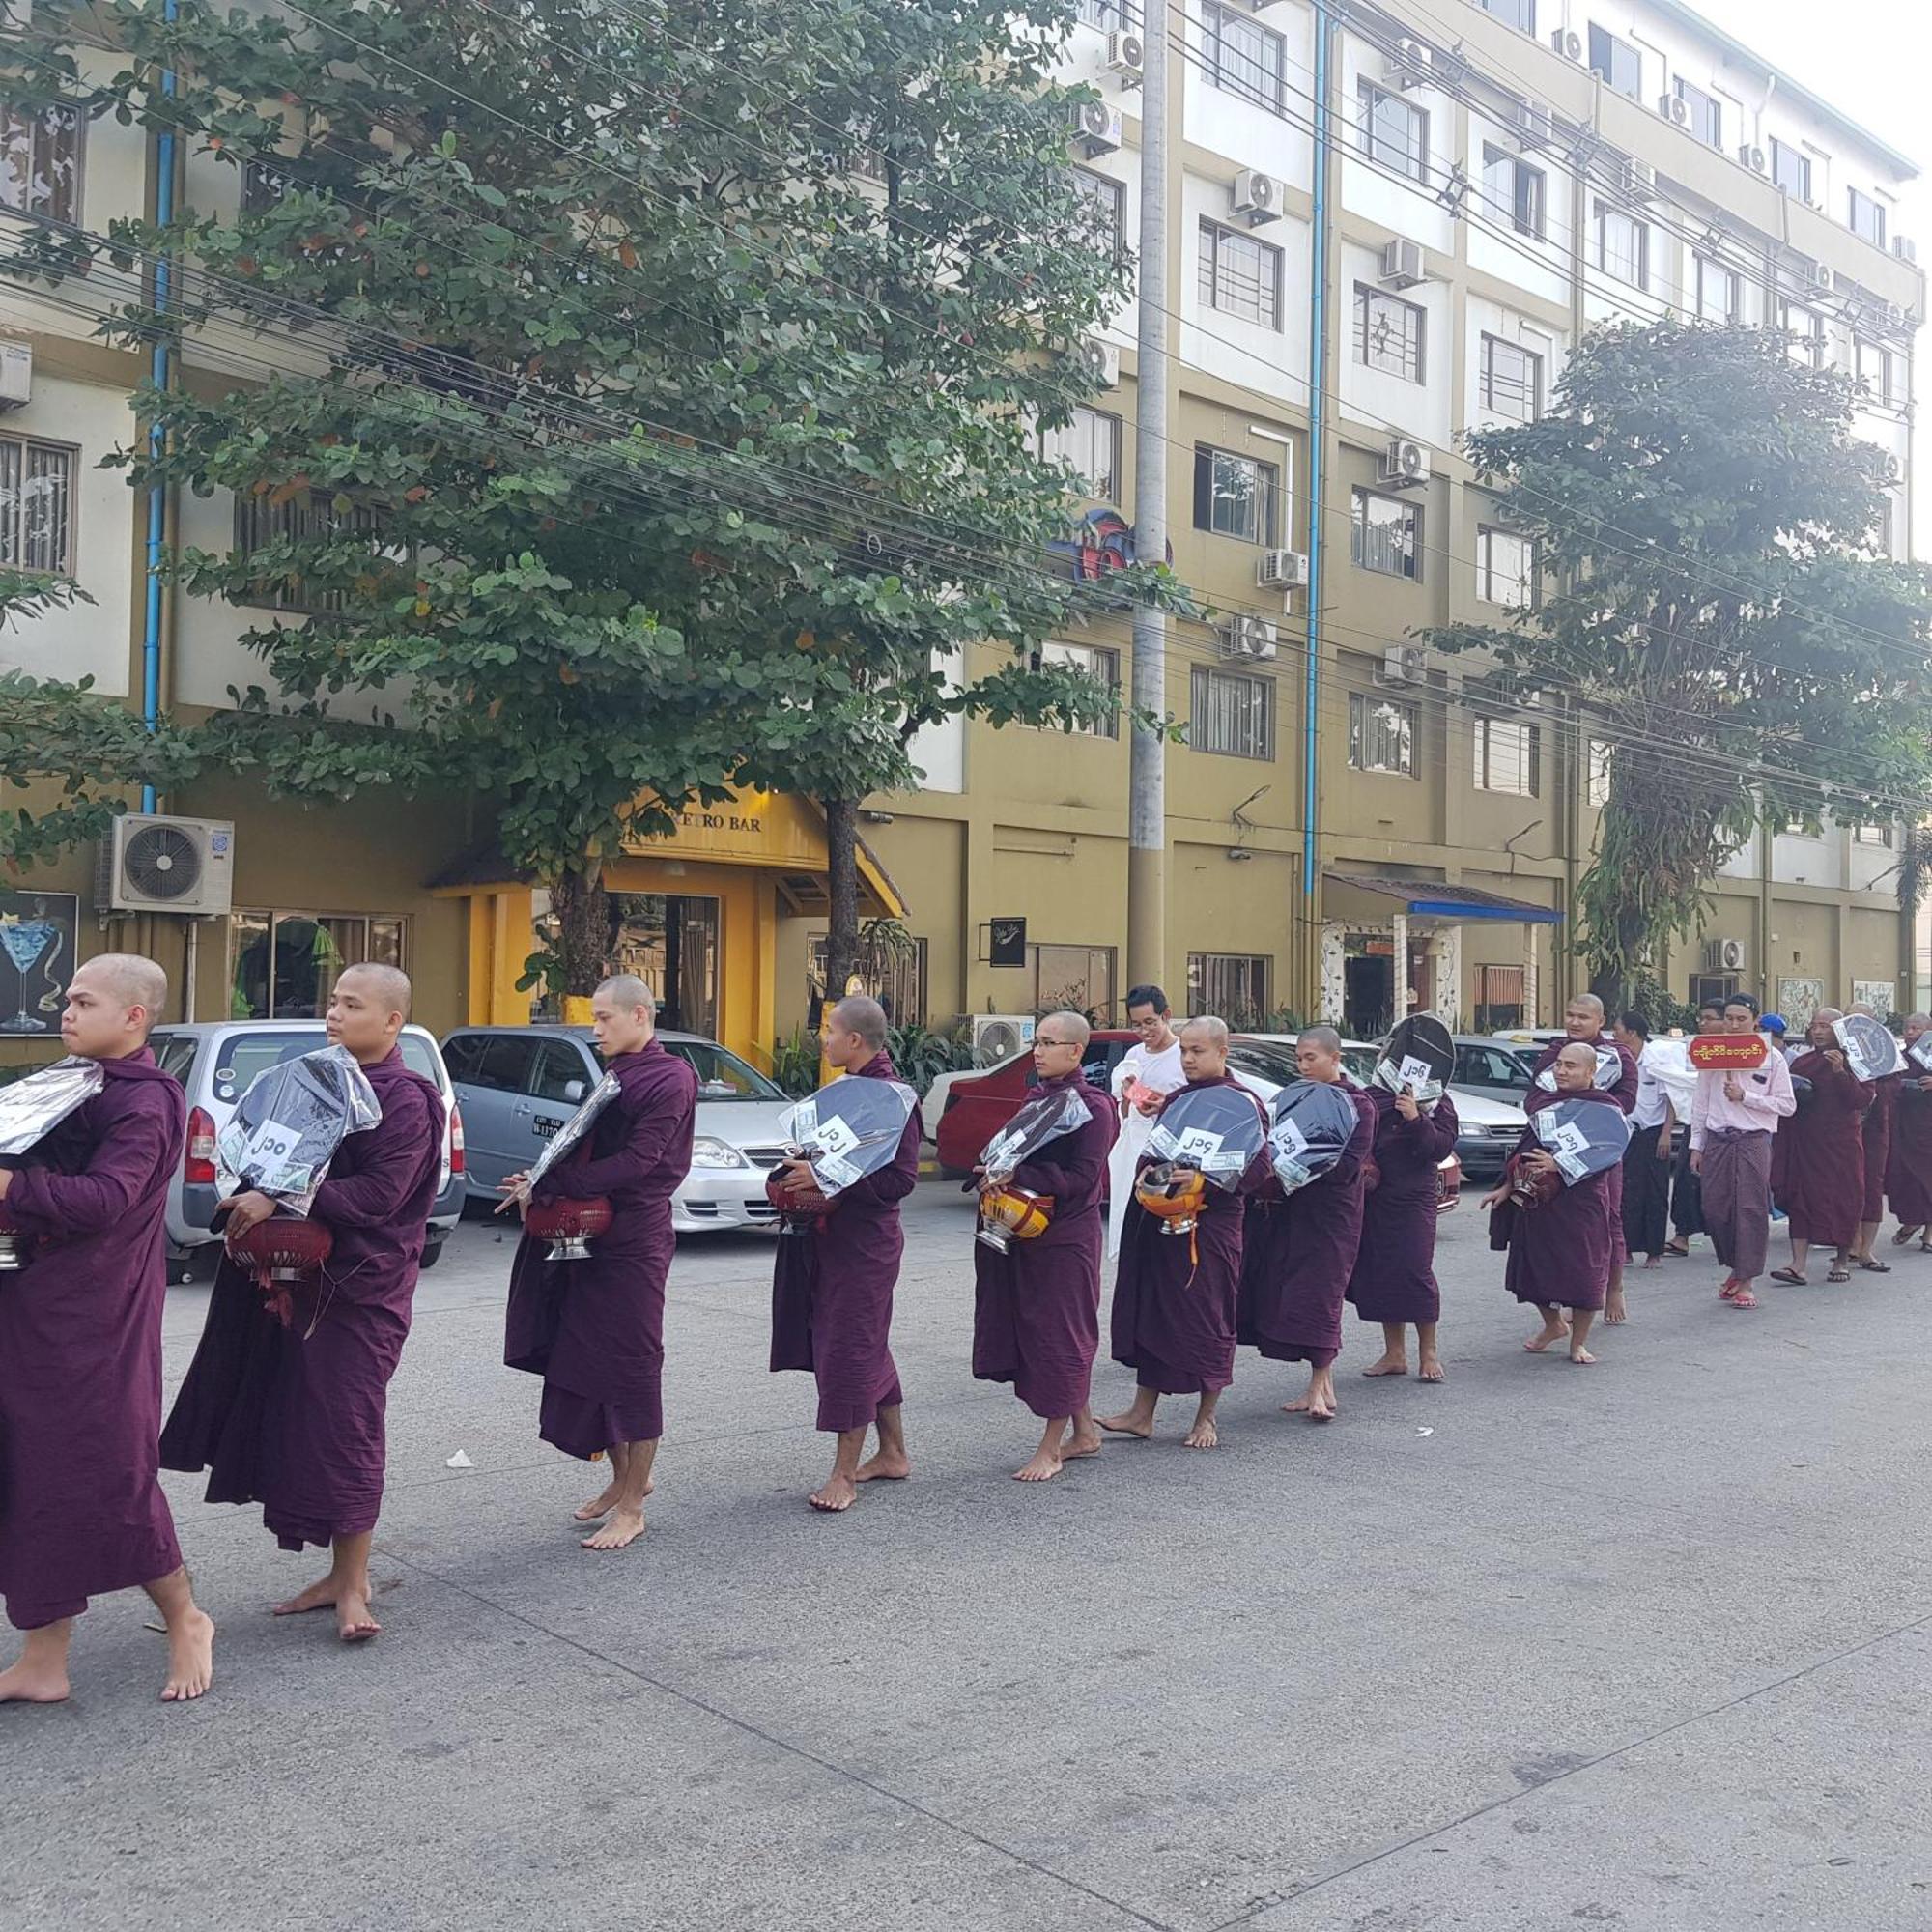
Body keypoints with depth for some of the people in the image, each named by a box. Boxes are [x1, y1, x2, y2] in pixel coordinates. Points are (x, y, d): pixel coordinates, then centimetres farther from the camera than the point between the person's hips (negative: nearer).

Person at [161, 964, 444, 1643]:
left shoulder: (406, 1100, -13)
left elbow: (378, 1196, -21)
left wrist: (279, 1200, -22)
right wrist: (256, 1198, 1)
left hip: (364, 1287, -8)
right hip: (308, 1275, 8)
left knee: (345, 1424, -5)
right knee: (302, 1420, 9)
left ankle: (352, 1585, 7)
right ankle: (341, 1575, 20)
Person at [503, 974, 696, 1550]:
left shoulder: (669, 1077, -12)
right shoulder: (614, 1073, 14)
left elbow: (635, 1162, -20)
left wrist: (548, 1187, -20)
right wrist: (541, 1182, -2)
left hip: (634, 1242, -8)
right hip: (591, 1236, 8)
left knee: (631, 1366, -1)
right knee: (587, 1361, 13)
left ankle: (631, 1508, 9)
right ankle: (624, 1477, 29)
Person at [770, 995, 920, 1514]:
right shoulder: (850, 1089, 12)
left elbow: (901, 1177, -22)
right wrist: (805, 1171, 6)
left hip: (866, 1240, -10)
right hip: (835, 1235, 10)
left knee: (851, 1349, -4)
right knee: (867, 1346, 16)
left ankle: (845, 1475, 4)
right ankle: (892, 1454, 29)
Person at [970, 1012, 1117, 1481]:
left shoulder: (1093, 1107, -11)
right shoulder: (1037, 1099, 12)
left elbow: (1082, 1178, -18)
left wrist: (1019, 1176, -24)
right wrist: (998, 1174, -2)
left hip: (1068, 1236, -8)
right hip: (1029, 1231, 8)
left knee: (1060, 1336, -1)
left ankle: (1051, 1447, 7)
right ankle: (1084, 1432, 26)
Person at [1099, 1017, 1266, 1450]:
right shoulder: (1176, 1099, 15)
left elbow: (1257, 1166, -16)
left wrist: (1203, 1180, -25)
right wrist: (1149, 1168, 5)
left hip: (1210, 1224, -7)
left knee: (1206, 1316, 2)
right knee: (1152, 1312, 9)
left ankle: (1206, 1417, 17)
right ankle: (1142, 1413, 17)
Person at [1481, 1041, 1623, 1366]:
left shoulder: (1605, 1107, -6)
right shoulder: (1544, 1101, 11)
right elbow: (1524, 1149, 17)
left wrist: (1559, 1165, -24)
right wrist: (1507, 1186, 14)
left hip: (1582, 1202, -5)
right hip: (1537, 1200, 5)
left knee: (1582, 1272, -2)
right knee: (1535, 1265, 10)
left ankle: (1578, 1342, 15)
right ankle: (1553, 1325, 35)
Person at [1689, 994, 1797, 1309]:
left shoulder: (1771, 1057, 2)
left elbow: (1786, 1105, -1)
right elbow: (1700, 1102, 13)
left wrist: (1745, 1097, -10)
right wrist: (1696, 1145, 11)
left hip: (1753, 1141, -3)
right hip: (1717, 1140, 3)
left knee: (1751, 1210, -4)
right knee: (1715, 1209, 3)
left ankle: (1745, 1282, 3)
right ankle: (1735, 1268, 24)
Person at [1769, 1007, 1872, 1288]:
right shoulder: (1801, 1063, 13)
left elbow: (1864, 1099, -12)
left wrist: (1841, 1072, -21)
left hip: (1841, 1142, -4)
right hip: (1804, 1143, 4)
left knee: (1843, 1200, 3)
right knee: (1800, 1201, -4)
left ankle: (1842, 1260, 20)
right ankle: (1798, 1266, -7)